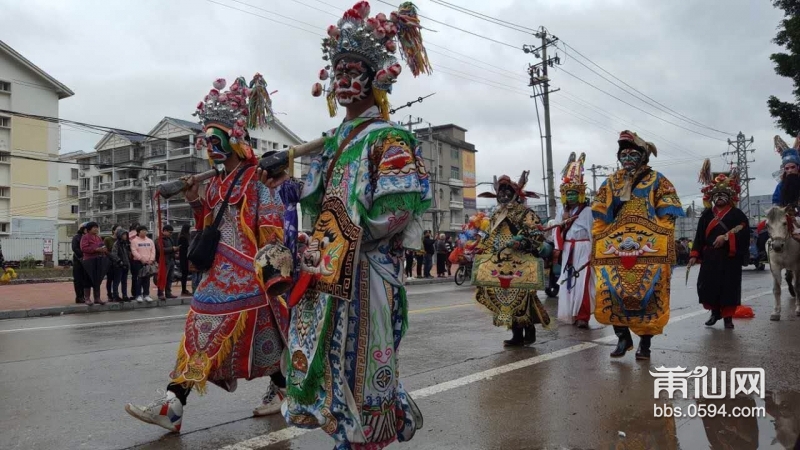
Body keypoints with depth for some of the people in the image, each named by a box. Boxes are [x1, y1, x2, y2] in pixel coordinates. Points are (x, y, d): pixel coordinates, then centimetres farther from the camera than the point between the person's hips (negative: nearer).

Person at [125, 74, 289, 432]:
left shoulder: (258, 178, -5)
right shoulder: (215, 184, 17)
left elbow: (272, 227, -10)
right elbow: (210, 228, 18)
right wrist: (196, 204, 2)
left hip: (250, 271, -7)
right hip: (220, 271, 7)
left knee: (261, 331, 1)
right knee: (201, 329, 2)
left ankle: (281, 388, 21)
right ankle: (173, 405, 4)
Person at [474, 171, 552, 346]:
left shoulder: (525, 213, -2)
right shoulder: (496, 216, 19)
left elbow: (538, 234, -10)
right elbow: (490, 240, 25)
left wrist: (522, 240, -23)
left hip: (520, 265, -6)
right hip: (500, 266, 6)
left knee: (520, 297, -10)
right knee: (506, 299, 4)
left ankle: (530, 331, 6)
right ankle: (516, 334, 12)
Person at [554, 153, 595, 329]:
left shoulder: (587, 210, -6)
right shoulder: (564, 212, 12)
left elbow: (591, 232, -7)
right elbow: (558, 231, 11)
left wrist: (592, 251, -9)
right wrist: (558, 248, 3)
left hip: (582, 249, -6)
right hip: (568, 250, 6)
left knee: (582, 282, -10)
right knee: (568, 281, 7)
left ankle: (582, 316, -8)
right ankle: (573, 314, 15)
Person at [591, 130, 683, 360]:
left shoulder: (657, 181, 8)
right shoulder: (610, 183, 16)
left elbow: (666, 216, 2)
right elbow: (600, 217, 14)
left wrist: (664, 244, -7)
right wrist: (599, 243, 6)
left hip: (649, 249, -2)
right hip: (615, 248, 3)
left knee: (647, 294, -1)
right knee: (609, 292, -7)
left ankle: (644, 341, 11)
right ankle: (623, 336, 9)